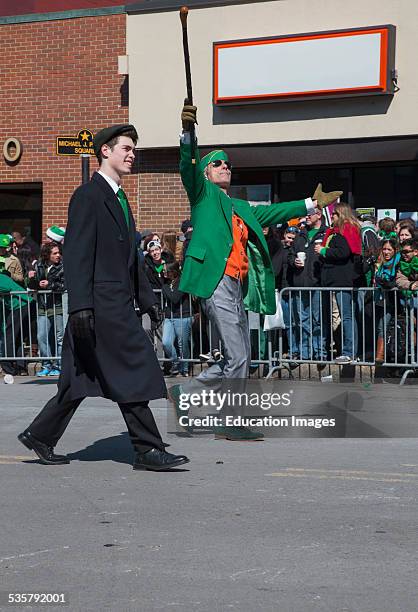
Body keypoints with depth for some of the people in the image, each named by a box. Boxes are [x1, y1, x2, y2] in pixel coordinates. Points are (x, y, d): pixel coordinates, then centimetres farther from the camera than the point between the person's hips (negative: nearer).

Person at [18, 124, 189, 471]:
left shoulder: (119, 198, 21)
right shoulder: (88, 196, -9)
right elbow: (76, 255, -16)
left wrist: (147, 298, 22)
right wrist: (81, 306, -23)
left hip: (120, 303, 10)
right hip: (102, 303, -10)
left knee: (81, 378, 13)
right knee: (132, 375, -8)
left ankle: (41, 435, 21)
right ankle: (148, 450, -3)